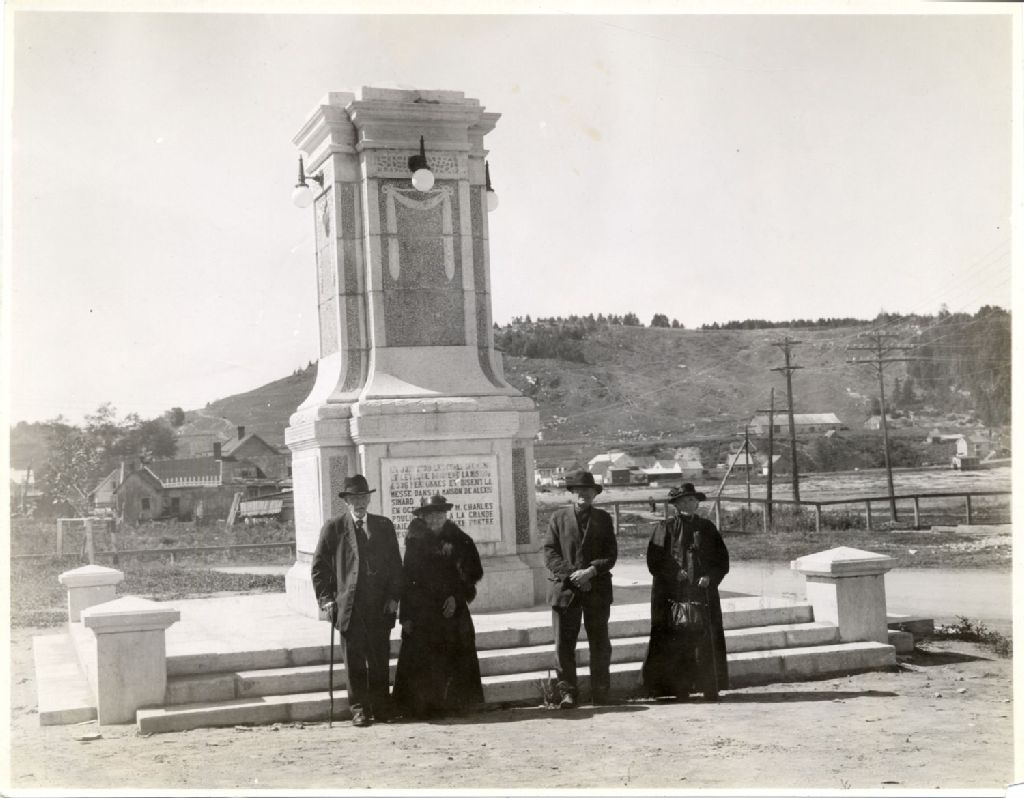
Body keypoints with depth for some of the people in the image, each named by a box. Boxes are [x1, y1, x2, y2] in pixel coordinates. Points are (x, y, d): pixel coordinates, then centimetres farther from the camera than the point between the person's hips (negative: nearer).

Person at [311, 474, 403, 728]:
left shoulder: (384, 526, 10)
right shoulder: (334, 528, 4)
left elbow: (395, 564, 11)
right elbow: (319, 565, 5)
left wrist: (394, 597, 2)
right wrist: (326, 598, -3)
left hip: (381, 607, 2)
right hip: (349, 607, -2)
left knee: (380, 660, 5)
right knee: (355, 661, 2)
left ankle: (382, 707, 14)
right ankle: (359, 709, 10)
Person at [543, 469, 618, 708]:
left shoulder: (603, 519, 10)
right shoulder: (558, 518, 7)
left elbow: (611, 554, 4)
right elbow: (550, 553, 1)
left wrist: (591, 571, -14)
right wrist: (571, 575, -12)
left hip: (597, 589, 1)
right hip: (565, 589, -1)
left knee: (600, 643, 5)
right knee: (563, 643, -3)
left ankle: (600, 692, 14)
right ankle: (567, 692, 5)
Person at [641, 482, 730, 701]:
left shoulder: (707, 528, 12)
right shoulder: (665, 528, 5)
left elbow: (722, 559, 11)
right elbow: (654, 561, 0)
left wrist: (709, 577, -5)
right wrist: (675, 573, -13)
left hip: (703, 591, 2)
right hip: (673, 593, -2)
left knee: (706, 640, -2)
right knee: (676, 642, -5)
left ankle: (710, 688, 4)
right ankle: (680, 688, 1)